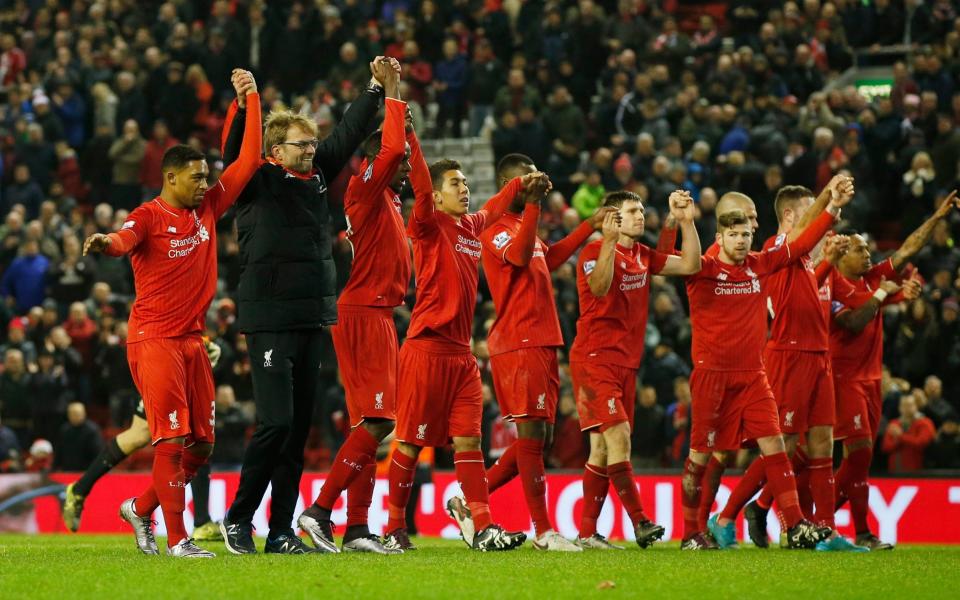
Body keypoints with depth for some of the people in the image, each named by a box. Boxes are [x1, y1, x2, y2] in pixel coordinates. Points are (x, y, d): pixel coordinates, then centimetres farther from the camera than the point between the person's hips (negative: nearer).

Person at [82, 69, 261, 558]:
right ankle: (176, 539, -8)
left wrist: (251, 100, 13)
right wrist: (105, 242, -53)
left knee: (201, 444, 7)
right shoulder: (149, 217, -8)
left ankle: (141, 509, 25)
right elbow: (125, 238, -30)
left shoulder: (207, 209, 12)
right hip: (154, 339, -7)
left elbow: (248, 162, 15)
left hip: (191, 340, 7)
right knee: (173, 439, -12)